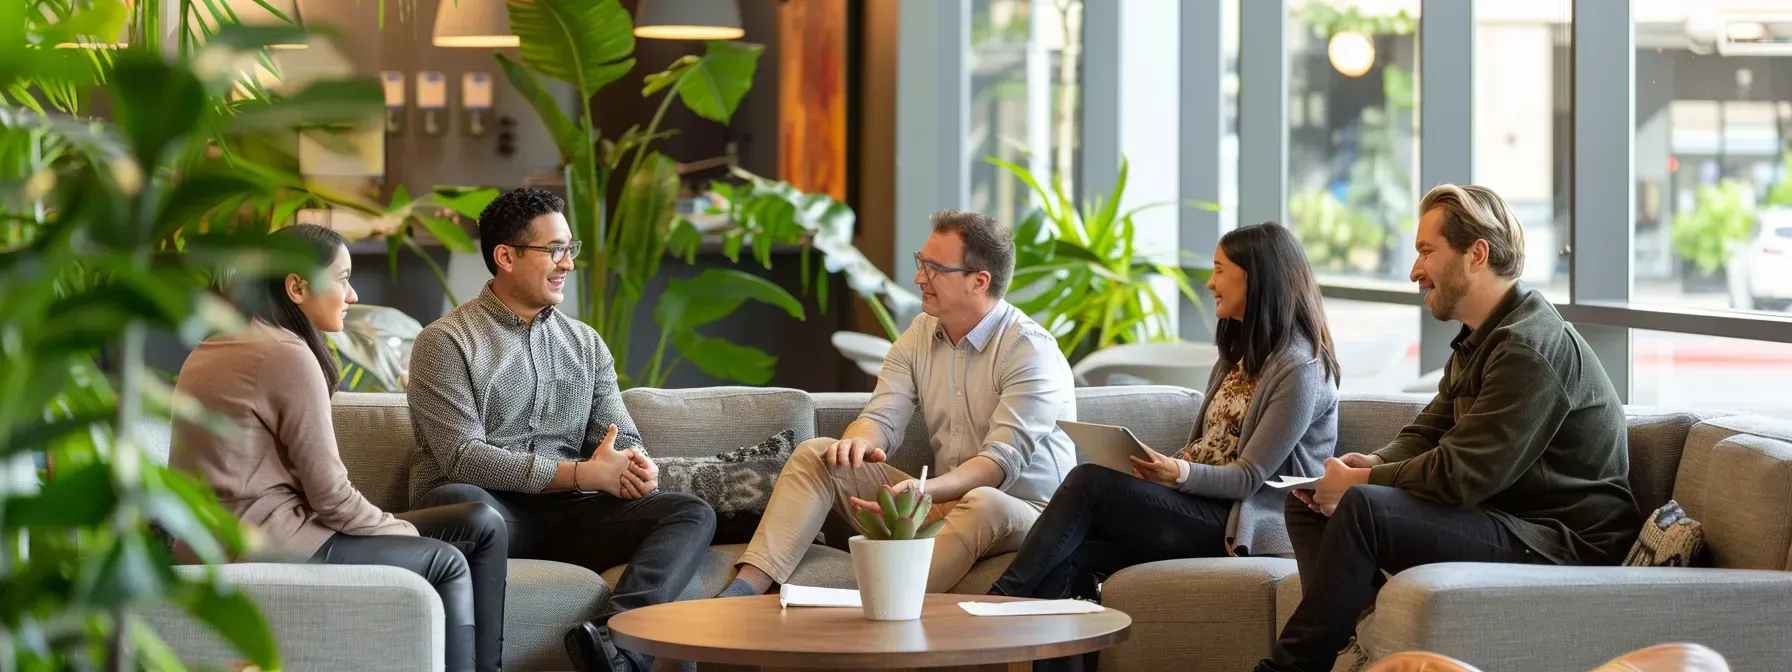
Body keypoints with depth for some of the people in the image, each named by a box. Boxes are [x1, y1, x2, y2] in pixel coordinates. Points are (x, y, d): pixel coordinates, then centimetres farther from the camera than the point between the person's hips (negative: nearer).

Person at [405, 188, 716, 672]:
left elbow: (622, 438, 15)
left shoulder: (586, 343, 19)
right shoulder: (445, 342, 0)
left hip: (566, 513, 5)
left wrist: (638, 467, -12)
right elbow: (463, 458, -11)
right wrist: (582, 473, -17)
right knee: (466, 504, -40)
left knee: (693, 514, -17)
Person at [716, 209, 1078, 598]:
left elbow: (1002, 461, -23)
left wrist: (926, 490, -40)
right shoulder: (921, 335, 9)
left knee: (984, 504, -42)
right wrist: (859, 441, -24)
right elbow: (882, 419, 2)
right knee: (815, 455, -6)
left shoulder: (1031, 350, -14)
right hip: (943, 500, 7)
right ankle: (745, 589, -22)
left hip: (1024, 512, -7)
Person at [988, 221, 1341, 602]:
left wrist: (1177, 473, -29)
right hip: (1200, 507, 8)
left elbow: (1249, 478, -13)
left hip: (1239, 526, -8)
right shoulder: (1242, 353, 22)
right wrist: (1159, 469, 0)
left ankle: (1004, 597, -21)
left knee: (1089, 482, -23)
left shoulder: (1299, 370, -9)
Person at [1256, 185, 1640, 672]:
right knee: (1308, 500, 6)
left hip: (1566, 543, -11)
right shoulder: (1481, 339, 16)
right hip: (1505, 519, 11)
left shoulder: (1530, 348, -19)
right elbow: (1425, 434, 18)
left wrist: (1360, 483, -11)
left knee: (1363, 509, -29)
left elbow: (1461, 475, -23)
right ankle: (1342, 632, -15)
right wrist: (1372, 465, -5)